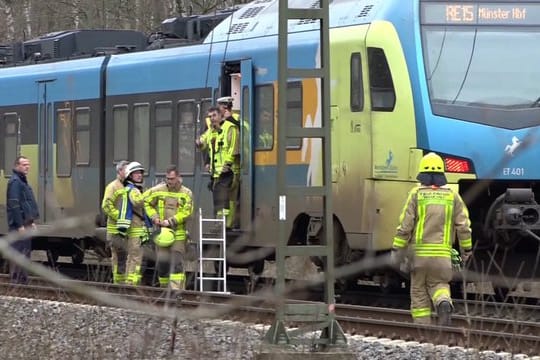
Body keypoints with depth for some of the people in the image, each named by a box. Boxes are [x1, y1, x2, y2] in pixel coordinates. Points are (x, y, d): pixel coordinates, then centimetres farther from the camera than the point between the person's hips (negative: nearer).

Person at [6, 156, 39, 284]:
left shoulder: (23, 181, 17)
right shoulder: (15, 182, -15)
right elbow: (14, 205, -22)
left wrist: (31, 222, 21)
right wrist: (20, 225, -23)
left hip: (25, 224, 10)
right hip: (19, 225, -10)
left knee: (25, 253, 14)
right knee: (19, 253, -9)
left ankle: (23, 281, 20)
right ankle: (16, 282, -8)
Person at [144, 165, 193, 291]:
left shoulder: (186, 193, -1)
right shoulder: (158, 190, 5)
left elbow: (186, 212, -8)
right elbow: (146, 201, 12)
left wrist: (171, 221, -14)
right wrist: (154, 217, 0)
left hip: (178, 234, -2)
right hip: (162, 232, 2)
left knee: (177, 262, -6)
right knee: (162, 261, 2)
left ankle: (177, 289, -9)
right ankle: (164, 287, 16)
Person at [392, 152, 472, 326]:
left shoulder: (416, 194, -2)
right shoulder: (452, 196, 5)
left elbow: (405, 226, -5)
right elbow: (463, 226, 2)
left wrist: (397, 250, 3)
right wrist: (466, 249, 15)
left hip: (419, 252, -1)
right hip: (443, 253, 1)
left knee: (419, 292, 10)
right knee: (438, 283, 15)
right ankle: (444, 302, -18)